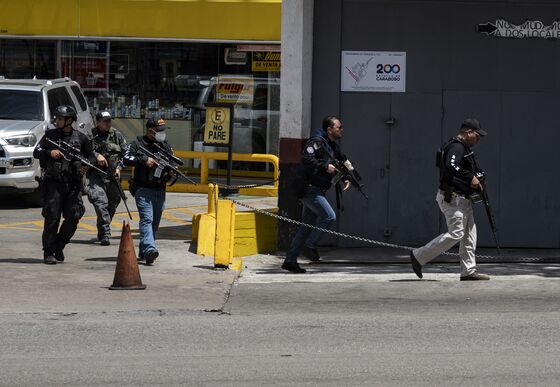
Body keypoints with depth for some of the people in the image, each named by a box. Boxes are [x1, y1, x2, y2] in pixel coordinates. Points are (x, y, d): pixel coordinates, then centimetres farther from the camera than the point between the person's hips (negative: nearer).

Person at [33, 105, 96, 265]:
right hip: (53, 183, -2)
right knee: (52, 217, -7)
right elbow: (36, 152, 4)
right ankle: (48, 253, -1)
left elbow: (91, 157, 16)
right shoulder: (50, 135, 8)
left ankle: (59, 247, 17)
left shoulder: (81, 138, 10)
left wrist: (86, 165, -6)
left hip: (73, 184, 2)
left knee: (73, 218, -3)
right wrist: (49, 152, -16)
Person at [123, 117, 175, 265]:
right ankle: (149, 249, -32)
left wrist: (171, 173, -2)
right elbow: (126, 159, -11)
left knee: (155, 222, 9)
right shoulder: (138, 144, 0)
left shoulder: (165, 146, 15)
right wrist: (144, 160, -20)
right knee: (147, 219, -19)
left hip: (160, 191, 6)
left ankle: (143, 252, 21)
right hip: (143, 189, -6)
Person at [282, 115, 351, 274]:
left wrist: (345, 178, 11)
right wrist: (325, 166, -25)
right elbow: (306, 158, -25)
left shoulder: (333, 146, 17)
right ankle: (310, 245, -5)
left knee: (307, 225, 8)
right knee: (329, 216, -17)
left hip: (317, 191, 10)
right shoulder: (316, 141, -13)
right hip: (309, 188, -10)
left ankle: (290, 260, 10)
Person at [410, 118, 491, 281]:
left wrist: (475, 180, 9)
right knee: (456, 234, -12)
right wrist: (471, 178, -28)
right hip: (453, 198, -11)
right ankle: (419, 256, -4)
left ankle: (468, 271, 9)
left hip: (463, 199, 11)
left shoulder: (463, 147, 20)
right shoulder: (457, 147, -14)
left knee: (470, 232, 8)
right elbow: (451, 166, -31)